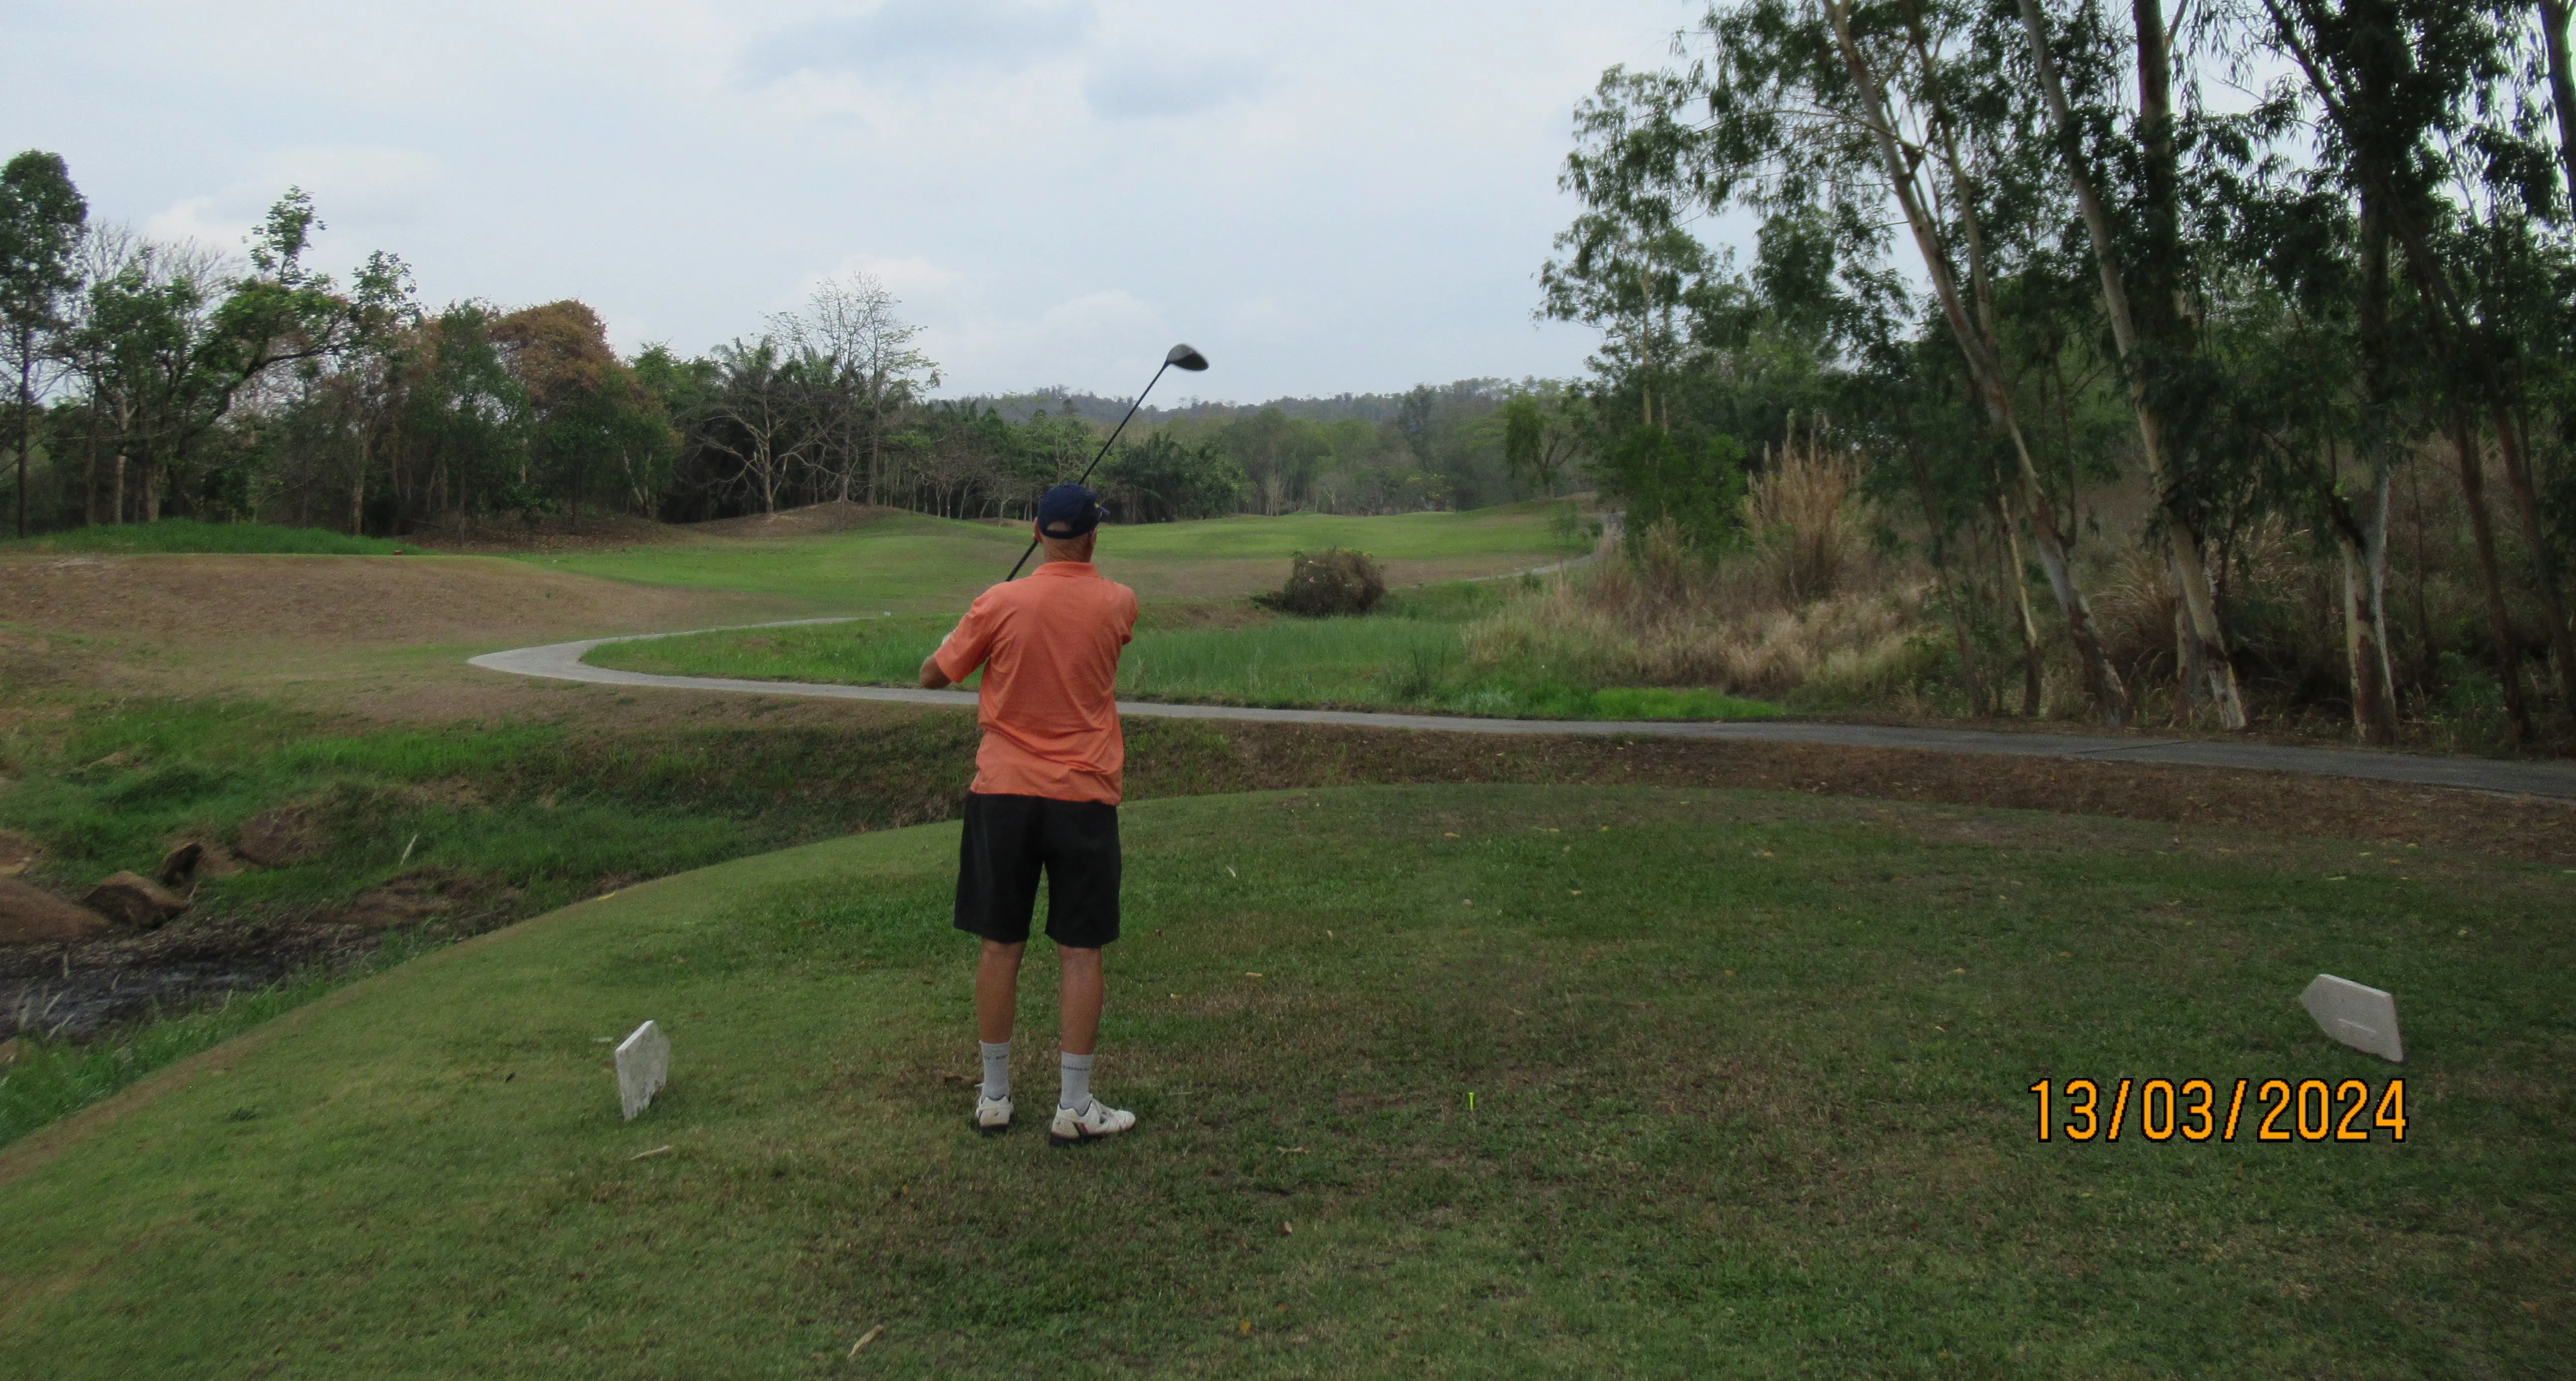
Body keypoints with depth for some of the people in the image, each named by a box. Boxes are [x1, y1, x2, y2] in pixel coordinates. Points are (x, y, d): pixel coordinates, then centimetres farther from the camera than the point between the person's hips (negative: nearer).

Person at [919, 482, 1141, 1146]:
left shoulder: (1001, 603, -7)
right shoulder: (1118, 604, -4)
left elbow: (932, 675, 4)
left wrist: (969, 632, 22)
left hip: (1004, 793, 1)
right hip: (1084, 798, 0)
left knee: (1001, 947, 10)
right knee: (1081, 953, 5)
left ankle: (994, 1097, 21)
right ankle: (1074, 1107, 11)